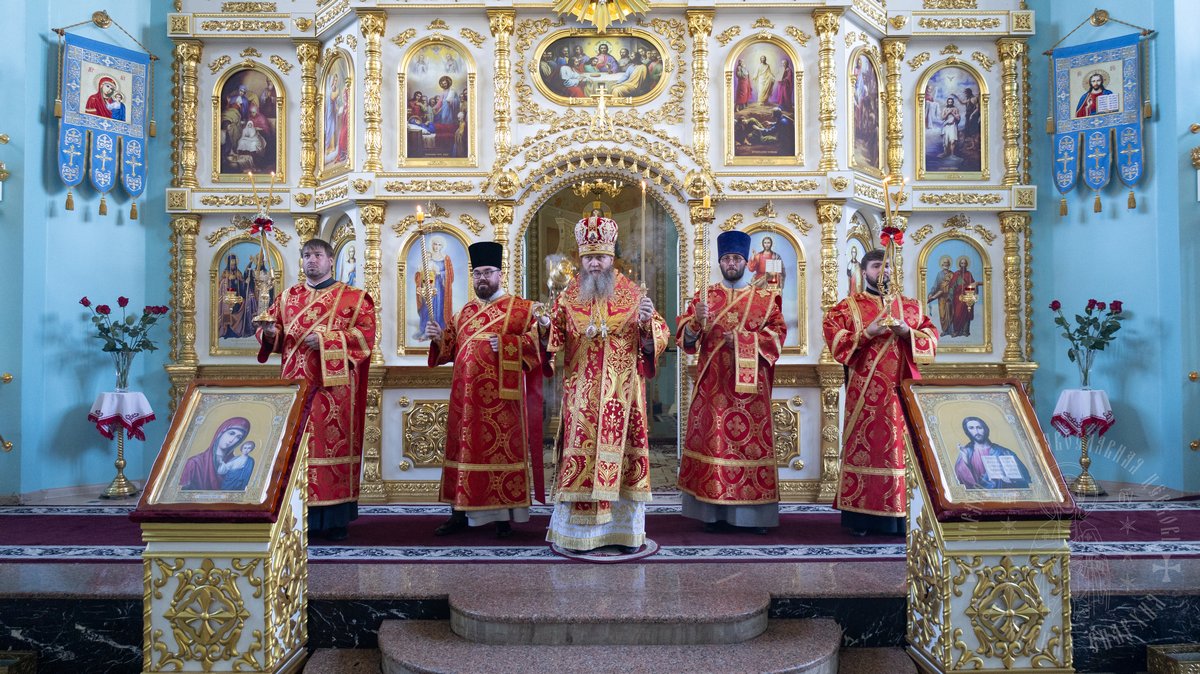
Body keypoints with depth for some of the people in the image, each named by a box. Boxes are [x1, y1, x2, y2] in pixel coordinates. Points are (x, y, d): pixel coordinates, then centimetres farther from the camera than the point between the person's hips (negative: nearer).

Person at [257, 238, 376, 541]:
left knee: (333, 443, -2)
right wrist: (269, 332, -7)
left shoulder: (352, 297, 4)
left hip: (334, 385, -3)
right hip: (296, 383, 3)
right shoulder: (287, 297, 17)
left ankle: (335, 518, 5)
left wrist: (326, 339, -16)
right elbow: (271, 328, 17)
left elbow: (366, 332, -8)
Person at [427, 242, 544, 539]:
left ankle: (504, 515, 7)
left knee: (501, 448, -2)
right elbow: (450, 348, 18)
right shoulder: (464, 312, 18)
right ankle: (460, 513, 16)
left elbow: (536, 341, -9)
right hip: (466, 397, 5)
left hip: (501, 396, -5)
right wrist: (438, 338, -2)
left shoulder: (520, 308, 1)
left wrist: (505, 342, -22)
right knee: (464, 448, 7)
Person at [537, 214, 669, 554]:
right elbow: (553, 340, 6)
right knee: (581, 452, 1)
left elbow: (656, 339, 2)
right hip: (581, 392, 1)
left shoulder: (632, 294, 3)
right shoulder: (568, 296, 7)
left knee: (622, 450, 3)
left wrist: (647, 322, -19)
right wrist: (545, 326, -15)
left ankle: (626, 529, 14)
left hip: (622, 391, -1)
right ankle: (579, 529, 11)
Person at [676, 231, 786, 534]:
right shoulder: (704, 296, 9)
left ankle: (753, 512, 6)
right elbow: (684, 339, 2)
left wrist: (742, 339, -11)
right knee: (713, 440, -3)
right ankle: (713, 511, 4)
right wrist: (697, 321, -20)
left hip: (749, 384, 0)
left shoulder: (765, 299, 10)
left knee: (751, 440, -1)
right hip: (713, 384, 0)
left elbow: (778, 334, 1)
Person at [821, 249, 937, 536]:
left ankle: (903, 516, 6)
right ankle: (860, 517, -2)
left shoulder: (911, 306, 17)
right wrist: (867, 333, -15)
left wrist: (908, 332, -7)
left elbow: (932, 338, 11)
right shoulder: (848, 306, 7)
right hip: (866, 393, -3)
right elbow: (833, 338, -4)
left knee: (904, 447, 1)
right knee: (864, 447, -5)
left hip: (903, 391, 3)